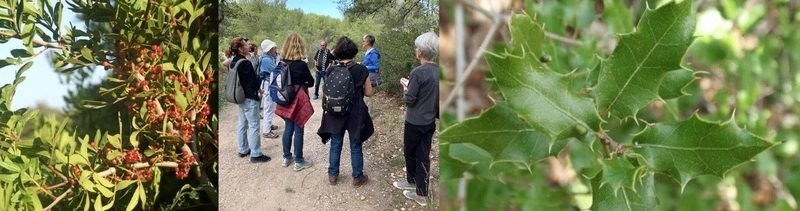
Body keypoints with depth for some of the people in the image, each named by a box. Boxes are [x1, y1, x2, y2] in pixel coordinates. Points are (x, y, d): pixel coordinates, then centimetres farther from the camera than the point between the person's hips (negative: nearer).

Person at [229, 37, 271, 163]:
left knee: (242, 124, 17)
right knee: (254, 126, -2)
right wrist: (257, 90, 1)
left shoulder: (233, 62, 5)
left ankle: (243, 150, 27)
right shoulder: (245, 63, -22)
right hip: (249, 98, -9)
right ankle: (255, 154, 2)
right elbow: (253, 82, -19)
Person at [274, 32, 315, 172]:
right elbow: (311, 82, -4)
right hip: (298, 100, -6)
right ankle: (298, 162, 9)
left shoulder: (283, 63, -1)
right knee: (298, 130, 1)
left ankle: (286, 157, 25)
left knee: (288, 128, 16)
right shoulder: (301, 64, -16)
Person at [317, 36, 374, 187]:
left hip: (335, 113, 2)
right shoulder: (361, 70, -13)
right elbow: (369, 93, -6)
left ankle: (333, 175, 27)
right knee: (355, 147, 10)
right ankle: (357, 177, 21)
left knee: (335, 145, 16)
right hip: (355, 114, -2)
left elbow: (325, 92, 3)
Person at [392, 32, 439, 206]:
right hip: (430, 121, 6)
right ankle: (421, 193, 15)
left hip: (415, 122, -6)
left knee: (410, 152, 17)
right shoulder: (438, 71, -1)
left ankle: (412, 181, 36)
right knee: (423, 156, 11)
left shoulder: (418, 72, -23)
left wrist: (405, 87, 0)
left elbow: (409, 100, -18)